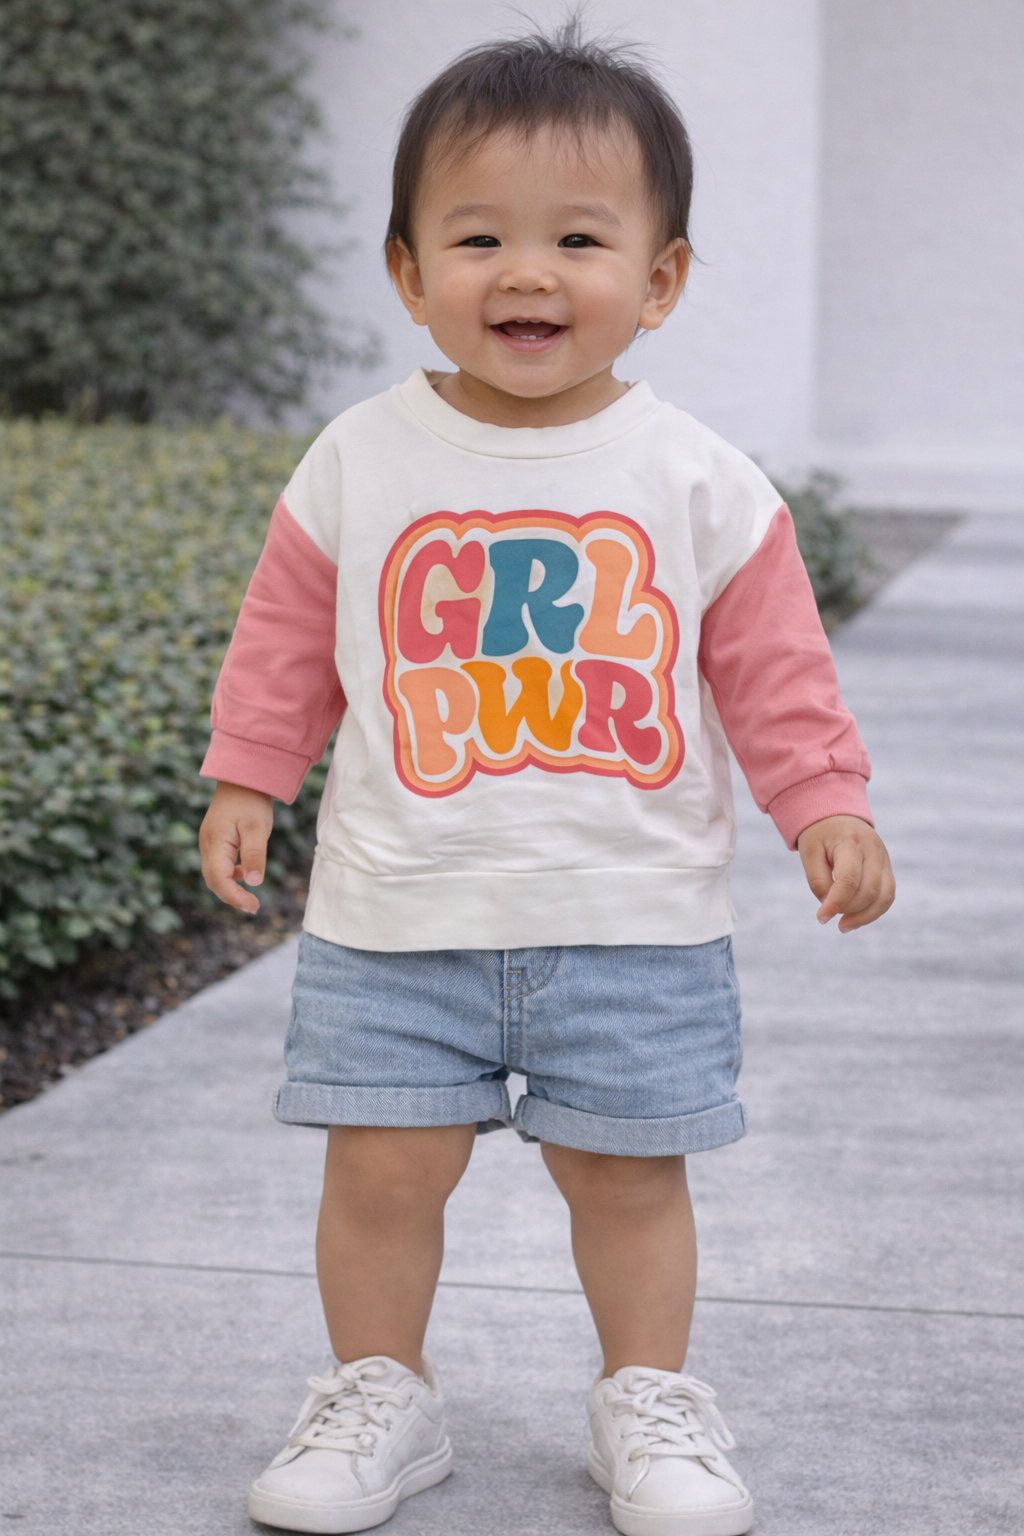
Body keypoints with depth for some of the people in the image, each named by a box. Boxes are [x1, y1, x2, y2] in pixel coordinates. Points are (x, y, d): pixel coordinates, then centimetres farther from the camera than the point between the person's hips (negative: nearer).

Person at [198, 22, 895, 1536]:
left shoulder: (700, 483, -3)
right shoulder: (359, 465, -2)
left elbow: (773, 668, 2)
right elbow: (286, 641, 8)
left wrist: (827, 807, -6)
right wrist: (243, 782, 4)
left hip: (637, 917, 0)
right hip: (399, 916, 1)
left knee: (627, 1173, 8)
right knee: (384, 1168, 3)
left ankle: (649, 1398, 27)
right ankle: (380, 1392, 22)